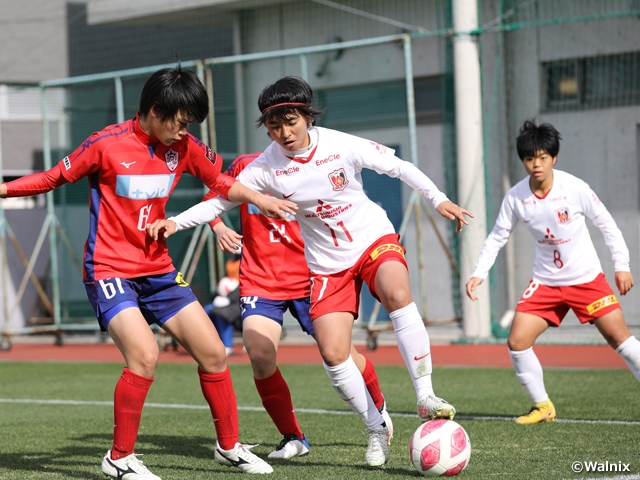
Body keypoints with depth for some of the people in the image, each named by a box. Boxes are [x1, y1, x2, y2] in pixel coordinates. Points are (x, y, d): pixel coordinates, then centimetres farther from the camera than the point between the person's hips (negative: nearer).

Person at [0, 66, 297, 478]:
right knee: (145, 354, -25)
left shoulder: (183, 147, 2)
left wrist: (258, 199, -3)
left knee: (213, 352, 4)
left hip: (159, 270, 6)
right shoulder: (107, 145, -13)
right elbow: (55, 178, -2)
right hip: (110, 270, -6)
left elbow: (222, 183, 13)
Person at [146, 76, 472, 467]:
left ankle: (426, 396, -28)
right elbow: (221, 200, -5)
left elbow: (398, 166, -5)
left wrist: (439, 199, -8)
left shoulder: (340, 145, -14)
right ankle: (378, 430, 9)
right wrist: (175, 222, -18)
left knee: (397, 293, -35)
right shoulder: (266, 167, -10)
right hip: (328, 265, 2)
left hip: (375, 238, -2)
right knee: (333, 354, -12)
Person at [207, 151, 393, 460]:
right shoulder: (246, 166, -3)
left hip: (308, 281, 0)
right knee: (260, 357, -19)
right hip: (260, 282, 0)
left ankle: (378, 406, 33)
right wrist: (219, 228, -6)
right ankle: (293, 438, 1)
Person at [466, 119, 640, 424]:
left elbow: (606, 224, -5)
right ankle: (543, 406, 8)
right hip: (545, 282, 3)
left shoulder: (574, 188, -16)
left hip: (587, 278, -3)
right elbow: (497, 237, 4)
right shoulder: (515, 198, -9)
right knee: (517, 342, -8)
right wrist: (479, 274, -6)